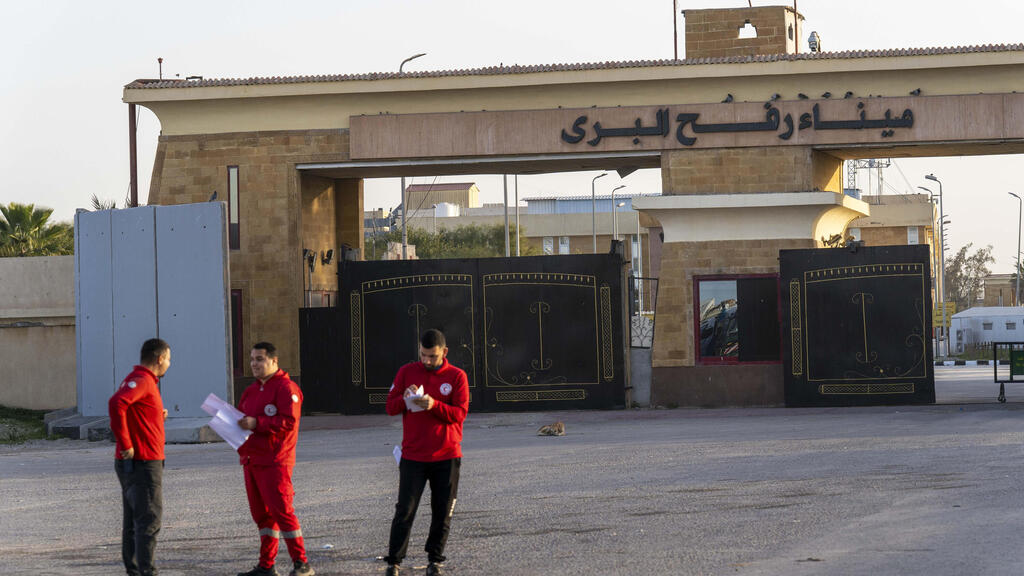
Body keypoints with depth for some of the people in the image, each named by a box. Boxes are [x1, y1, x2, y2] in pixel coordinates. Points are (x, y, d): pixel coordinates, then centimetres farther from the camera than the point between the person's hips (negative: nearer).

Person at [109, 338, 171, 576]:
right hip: (143, 463, -10)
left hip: (132, 464, 10)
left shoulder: (142, 380, 18)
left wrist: (157, 416, 15)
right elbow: (116, 403, -31)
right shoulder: (141, 380, -14)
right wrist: (126, 444, -27)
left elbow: (132, 414, 27)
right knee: (149, 520, -10)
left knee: (134, 521, 13)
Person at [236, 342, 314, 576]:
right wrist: (236, 422, 2)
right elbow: (242, 416, 25)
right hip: (251, 459, 9)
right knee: (261, 513, 10)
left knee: (281, 510, -10)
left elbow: (289, 421, -19)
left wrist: (256, 423, -23)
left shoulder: (285, 388, -9)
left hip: (274, 461, -8)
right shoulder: (252, 390, 19)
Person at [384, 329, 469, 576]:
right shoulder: (407, 372, 4)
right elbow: (390, 407, 3)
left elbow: (460, 414, -8)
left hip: (446, 457, 0)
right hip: (413, 456, 0)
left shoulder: (457, 376, 0)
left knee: (442, 512, 4)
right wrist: (405, 399, -18)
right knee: (405, 511, -5)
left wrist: (434, 405, -24)